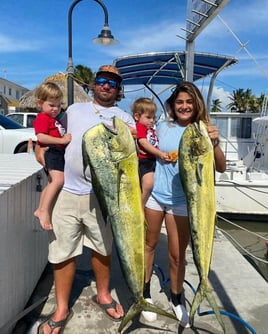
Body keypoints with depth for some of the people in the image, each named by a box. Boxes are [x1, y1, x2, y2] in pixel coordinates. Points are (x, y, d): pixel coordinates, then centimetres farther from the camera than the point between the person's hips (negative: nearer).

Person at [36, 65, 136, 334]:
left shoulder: (124, 118, 8)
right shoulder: (74, 109, 14)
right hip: (66, 191, 1)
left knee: (102, 248, 14)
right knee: (62, 252, 5)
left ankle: (103, 295, 37)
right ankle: (61, 309, 23)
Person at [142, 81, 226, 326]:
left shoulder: (203, 132, -4)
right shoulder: (163, 127, 1)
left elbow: (221, 168, -12)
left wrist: (215, 143, -29)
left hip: (182, 201, -2)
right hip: (153, 194, 2)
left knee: (177, 254, 7)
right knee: (149, 245, 14)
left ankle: (176, 299, 31)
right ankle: (145, 293, 34)